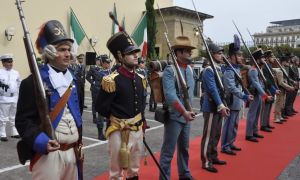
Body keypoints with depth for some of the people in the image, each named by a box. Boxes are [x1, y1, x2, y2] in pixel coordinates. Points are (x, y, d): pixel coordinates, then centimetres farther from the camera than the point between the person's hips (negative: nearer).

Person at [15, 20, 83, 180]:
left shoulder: (73, 80, 11)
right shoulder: (33, 82, -12)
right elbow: (23, 120, -14)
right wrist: (41, 142, -26)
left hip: (72, 151, 7)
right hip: (47, 153, -7)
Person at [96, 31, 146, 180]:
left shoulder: (140, 79, 5)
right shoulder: (112, 80, -18)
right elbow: (101, 107, -15)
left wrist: (139, 118, 10)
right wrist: (115, 118, -2)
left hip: (137, 128, 7)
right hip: (119, 130, -6)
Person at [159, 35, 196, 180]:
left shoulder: (190, 69, 8)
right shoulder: (169, 70, -15)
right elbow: (170, 95, -25)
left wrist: (188, 110, 14)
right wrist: (184, 112, -27)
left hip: (187, 116, 8)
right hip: (174, 116, -7)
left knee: (184, 148, 20)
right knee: (168, 151, 0)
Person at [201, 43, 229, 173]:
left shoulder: (219, 69, 13)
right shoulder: (209, 70, -15)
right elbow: (212, 89, -22)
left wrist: (223, 105, 14)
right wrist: (221, 106, -25)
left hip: (218, 107, 9)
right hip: (211, 108, -9)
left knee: (216, 134, 17)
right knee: (209, 135, -1)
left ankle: (213, 157, 30)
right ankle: (206, 162, 8)